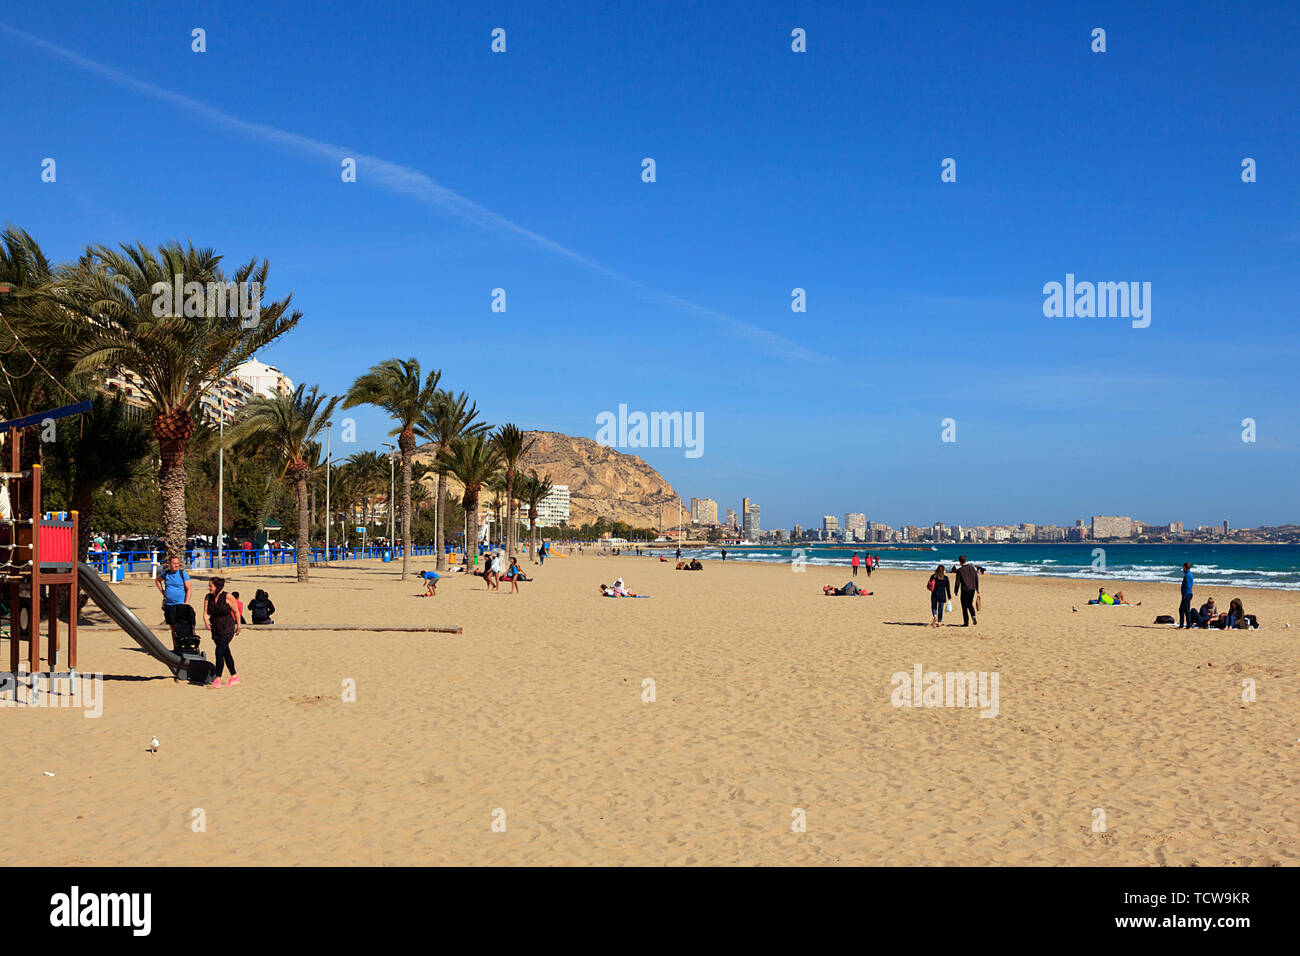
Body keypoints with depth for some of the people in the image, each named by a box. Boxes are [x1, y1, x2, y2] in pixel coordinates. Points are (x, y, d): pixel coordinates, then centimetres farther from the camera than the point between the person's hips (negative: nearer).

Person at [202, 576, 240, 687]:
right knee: (226, 653, 13)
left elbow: (236, 612, -4)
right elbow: (206, 612, -1)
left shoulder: (227, 597, -11)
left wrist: (238, 626, 1)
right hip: (215, 628, 6)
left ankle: (218, 678, -13)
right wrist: (206, 621, -22)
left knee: (219, 651, -16)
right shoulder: (208, 597, 4)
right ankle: (234, 676, 24)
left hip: (227, 628, -6)